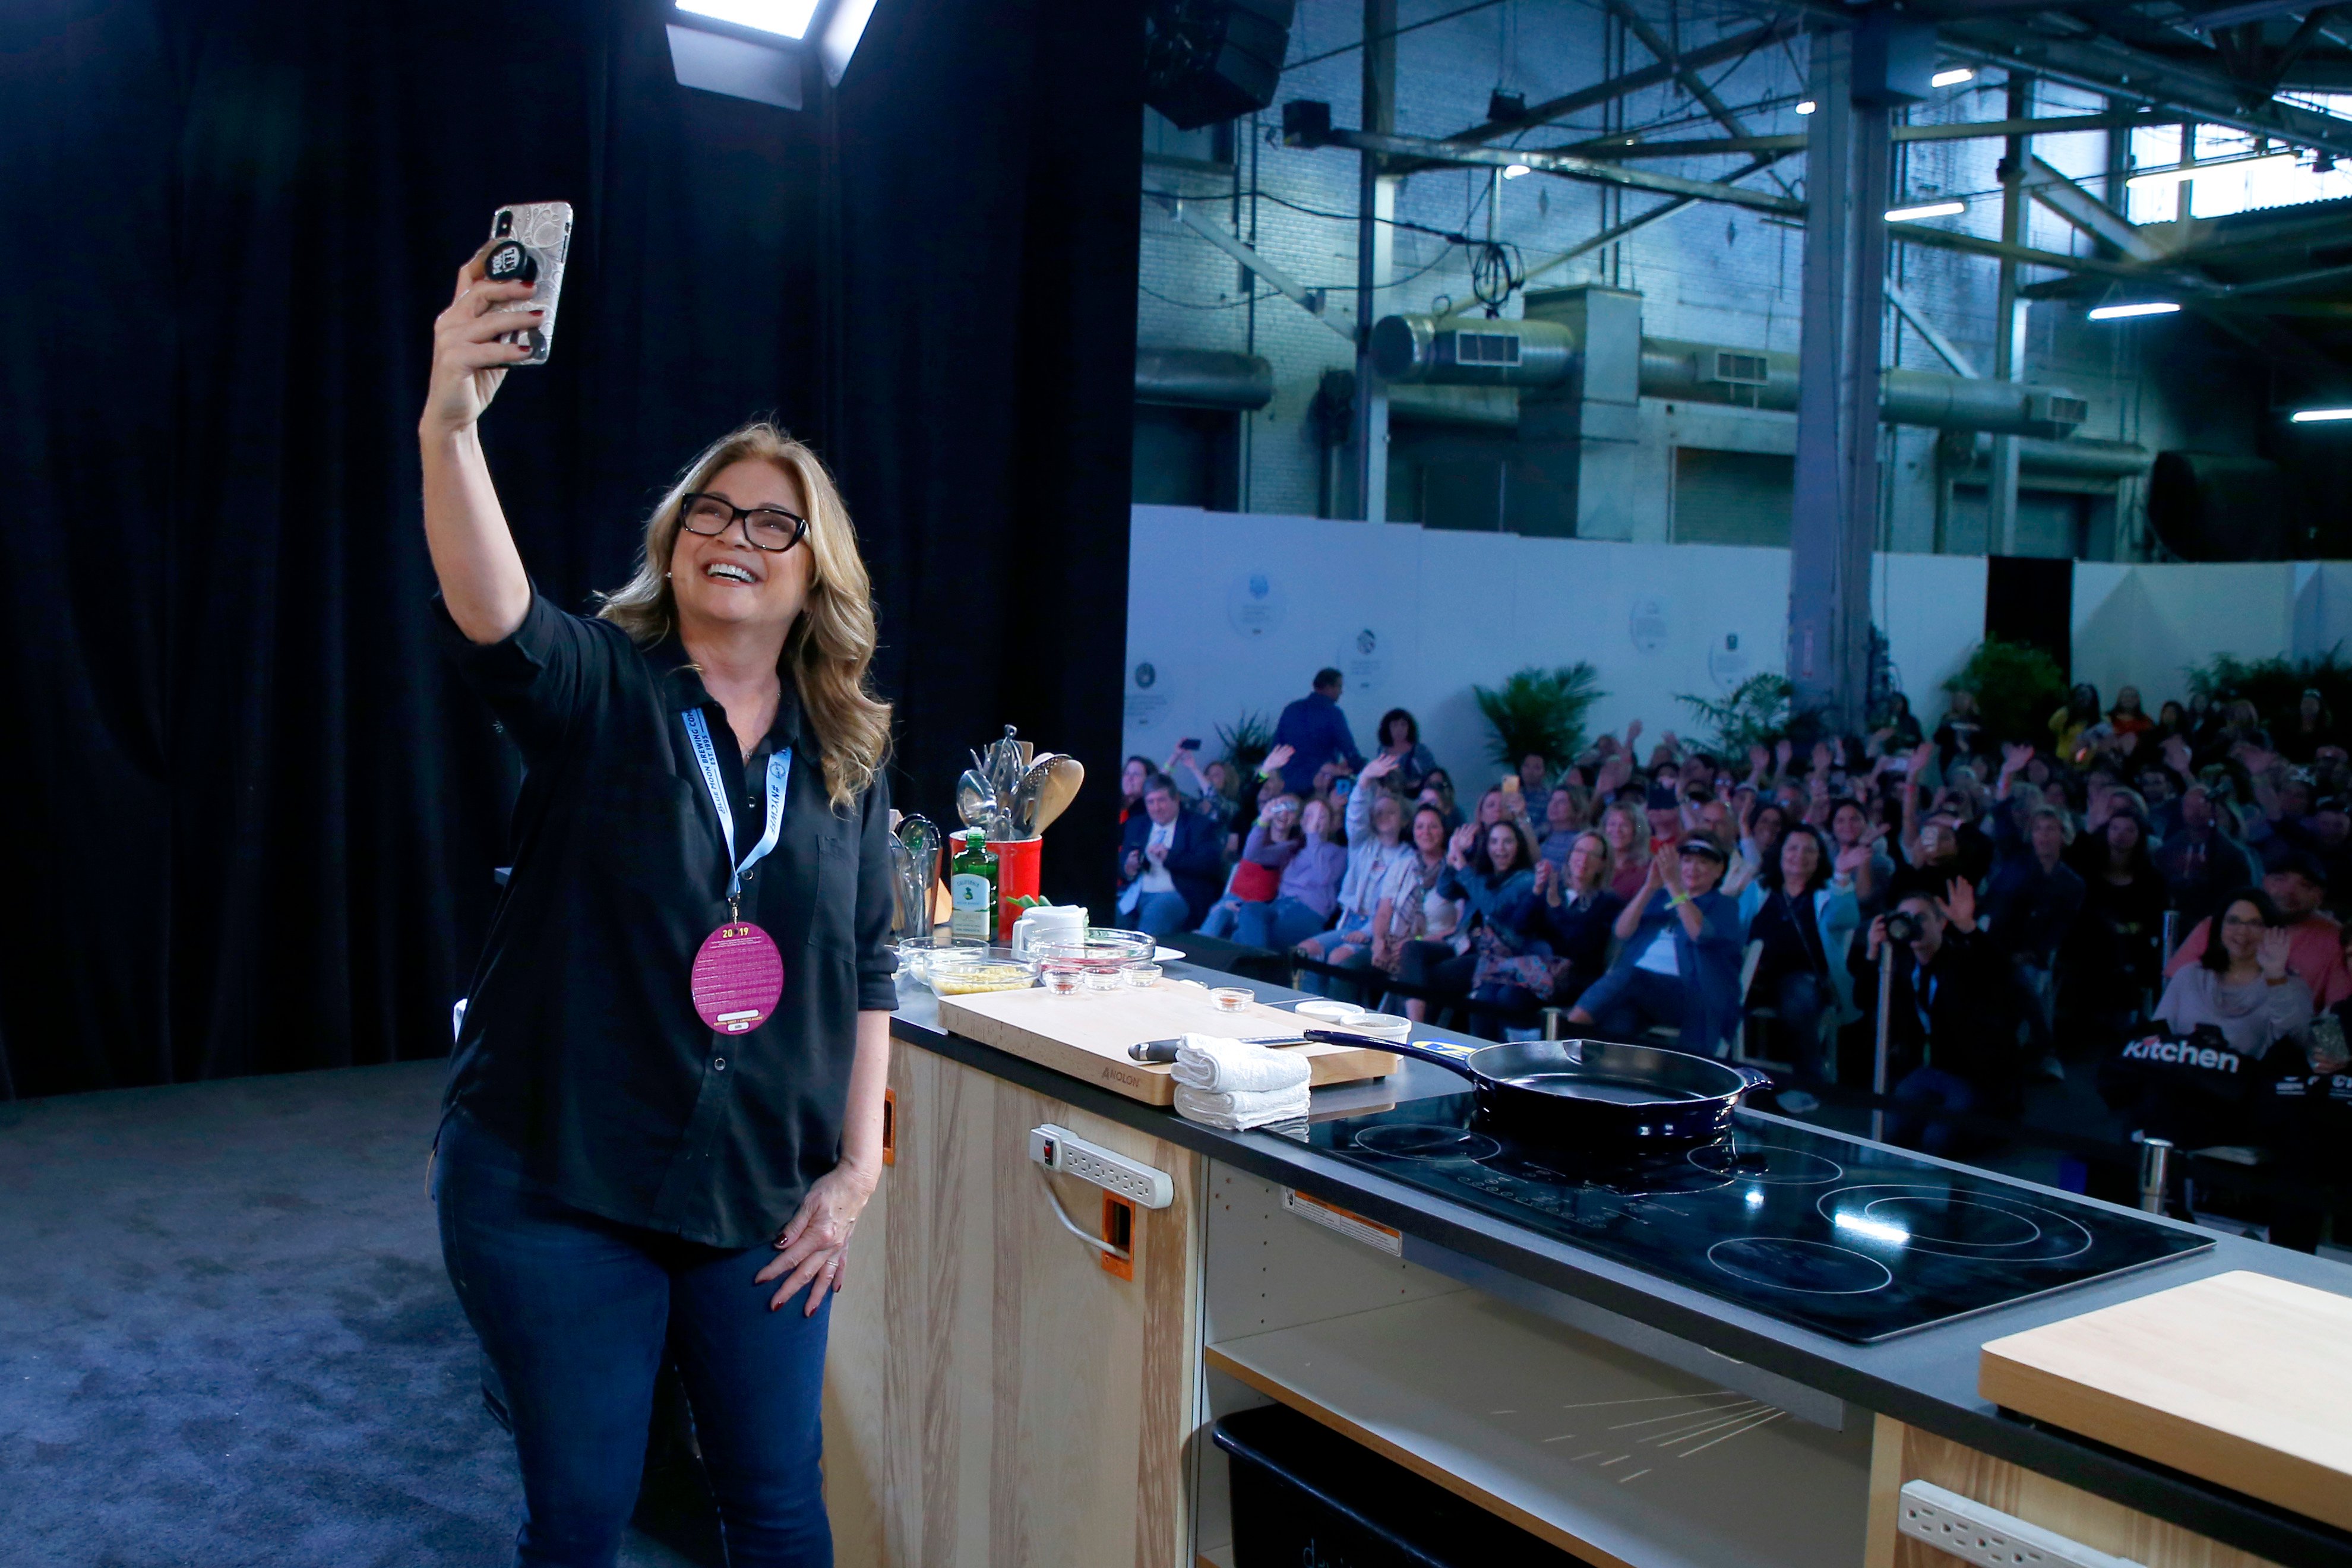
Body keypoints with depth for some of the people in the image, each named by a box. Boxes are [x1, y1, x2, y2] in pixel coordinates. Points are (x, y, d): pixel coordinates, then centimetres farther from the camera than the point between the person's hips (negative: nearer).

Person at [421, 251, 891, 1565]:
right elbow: (489, 616, -30)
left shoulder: (849, 754, 3)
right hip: (555, 1190, -3)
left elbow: (870, 968, 7)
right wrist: (450, 426, -46)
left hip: (765, 1198, 3)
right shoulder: (600, 692, -8)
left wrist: (859, 1165, 2)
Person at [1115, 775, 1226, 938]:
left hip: (1177, 896, -4)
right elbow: (1120, 862, 20)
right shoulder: (1135, 825, 24)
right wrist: (1128, 869, -5)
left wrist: (1170, 857, -13)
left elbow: (1213, 864, -5)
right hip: (1136, 896, 4)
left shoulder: (1199, 825, 9)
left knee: (1157, 910, -37)